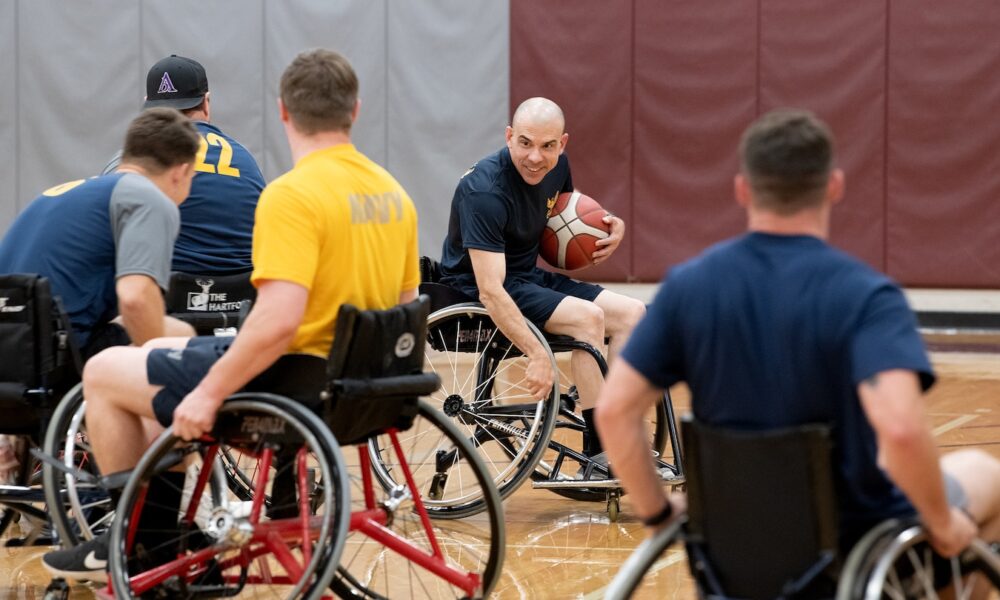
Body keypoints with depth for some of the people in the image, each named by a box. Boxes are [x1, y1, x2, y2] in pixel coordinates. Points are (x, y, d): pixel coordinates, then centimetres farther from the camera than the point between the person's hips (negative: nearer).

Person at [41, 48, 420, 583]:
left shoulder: (292, 195, -22)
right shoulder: (393, 194, 4)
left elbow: (277, 320, -31)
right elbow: (404, 308, 13)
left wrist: (209, 393, -21)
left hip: (292, 378, -9)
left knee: (104, 373, 9)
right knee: (160, 354, 28)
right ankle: (164, 513, 30)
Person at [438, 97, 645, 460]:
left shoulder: (556, 165, -2)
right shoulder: (485, 192, -27)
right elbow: (490, 290, -33)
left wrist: (610, 225, 0)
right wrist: (536, 355, -40)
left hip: (529, 277, 9)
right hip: (474, 290, -8)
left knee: (632, 314, -6)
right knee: (587, 317, -27)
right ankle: (598, 454, -23)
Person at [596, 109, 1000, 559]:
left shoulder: (687, 286, -10)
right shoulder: (865, 296, -23)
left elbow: (614, 411, -12)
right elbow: (901, 429, -36)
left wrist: (659, 514, 1)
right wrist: (941, 525, -19)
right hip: (856, 546, -4)